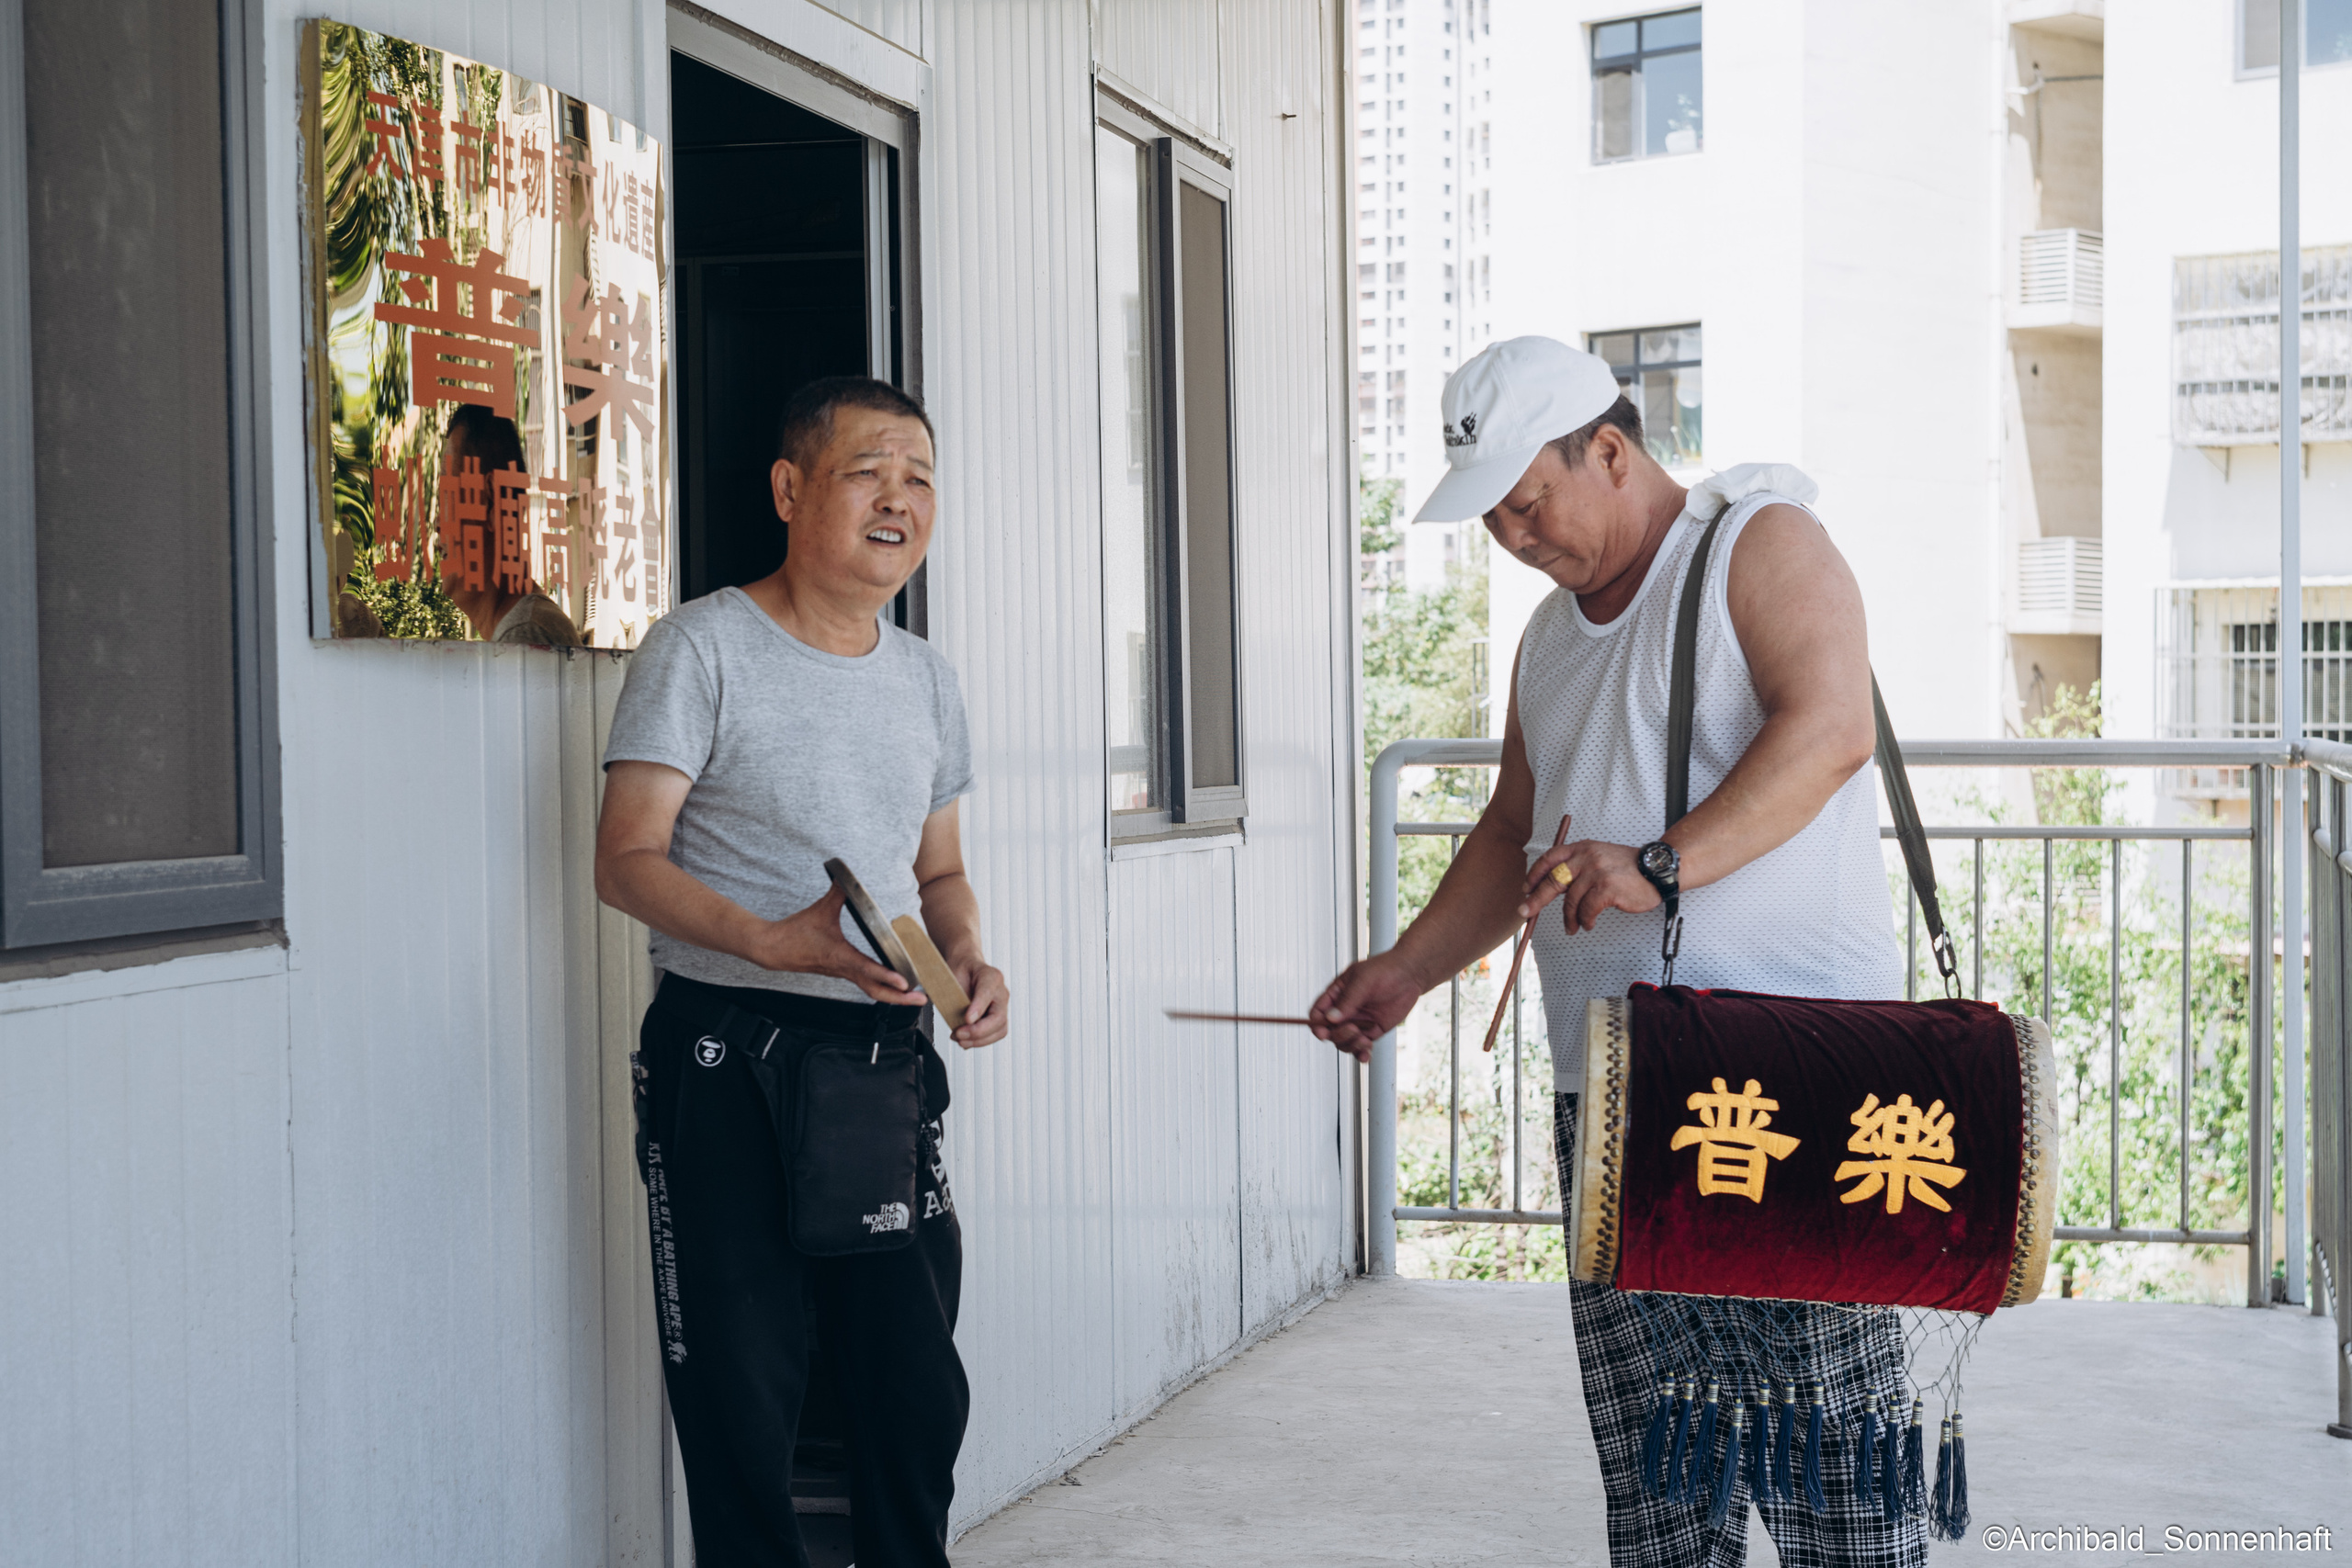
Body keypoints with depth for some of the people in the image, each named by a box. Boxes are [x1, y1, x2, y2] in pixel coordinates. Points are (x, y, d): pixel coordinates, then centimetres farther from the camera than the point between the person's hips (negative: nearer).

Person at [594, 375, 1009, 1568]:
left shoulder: (925, 678, 15)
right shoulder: (703, 647, -5)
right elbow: (627, 860, -11)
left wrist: (968, 961, 1)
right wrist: (775, 942, -26)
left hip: (886, 1056, 6)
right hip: (728, 1057, -5)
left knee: (920, 1388, 7)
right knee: (742, 1400, -1)